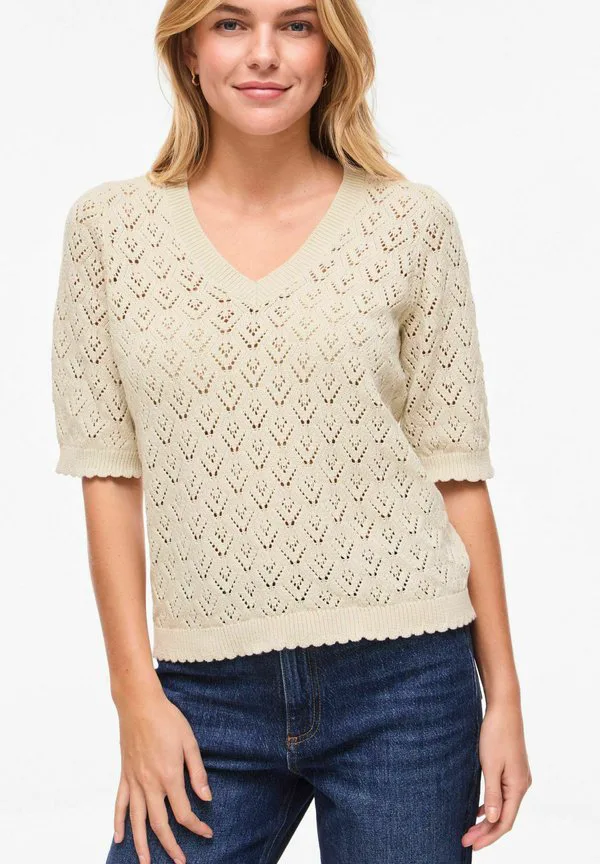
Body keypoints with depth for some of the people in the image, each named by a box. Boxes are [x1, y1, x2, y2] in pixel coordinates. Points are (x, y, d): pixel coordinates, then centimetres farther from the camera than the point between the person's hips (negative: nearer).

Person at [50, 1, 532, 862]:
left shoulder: (414, 224, 0)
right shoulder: (110, 226, 3)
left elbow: (456, 470, 2)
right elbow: (110, 474, 3)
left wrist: (503, 695, 1)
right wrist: (136, 693, -1)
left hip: (402, 674, 0)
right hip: (207, 694, 1)